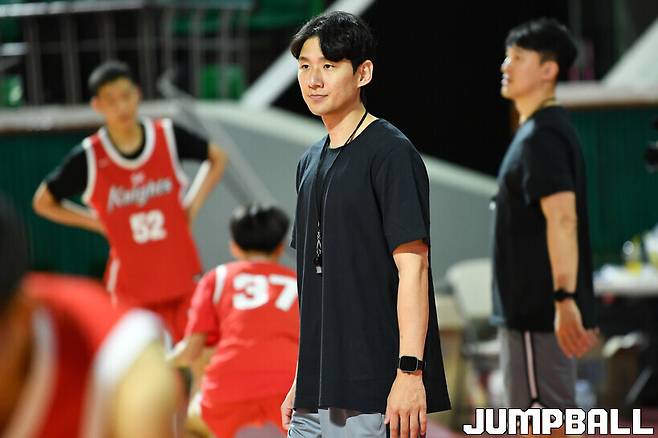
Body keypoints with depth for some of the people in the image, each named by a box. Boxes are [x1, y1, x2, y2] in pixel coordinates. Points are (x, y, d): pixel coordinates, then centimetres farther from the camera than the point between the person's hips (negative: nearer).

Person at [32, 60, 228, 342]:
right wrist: (99, 223, -1)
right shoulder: (89, 157, -9)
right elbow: (44, 202, 4)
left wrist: (193, 204, 2)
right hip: (132, 285, -1)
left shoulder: (168, 136, -5)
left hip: (182, 275, 1)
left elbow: (217, 159, 13)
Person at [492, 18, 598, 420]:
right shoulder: (543, 129, 17)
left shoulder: (542, 136, -15)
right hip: (533, 308, 10)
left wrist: (564, 300, -33)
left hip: (539, 311, -10)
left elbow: (562, 219, -26)